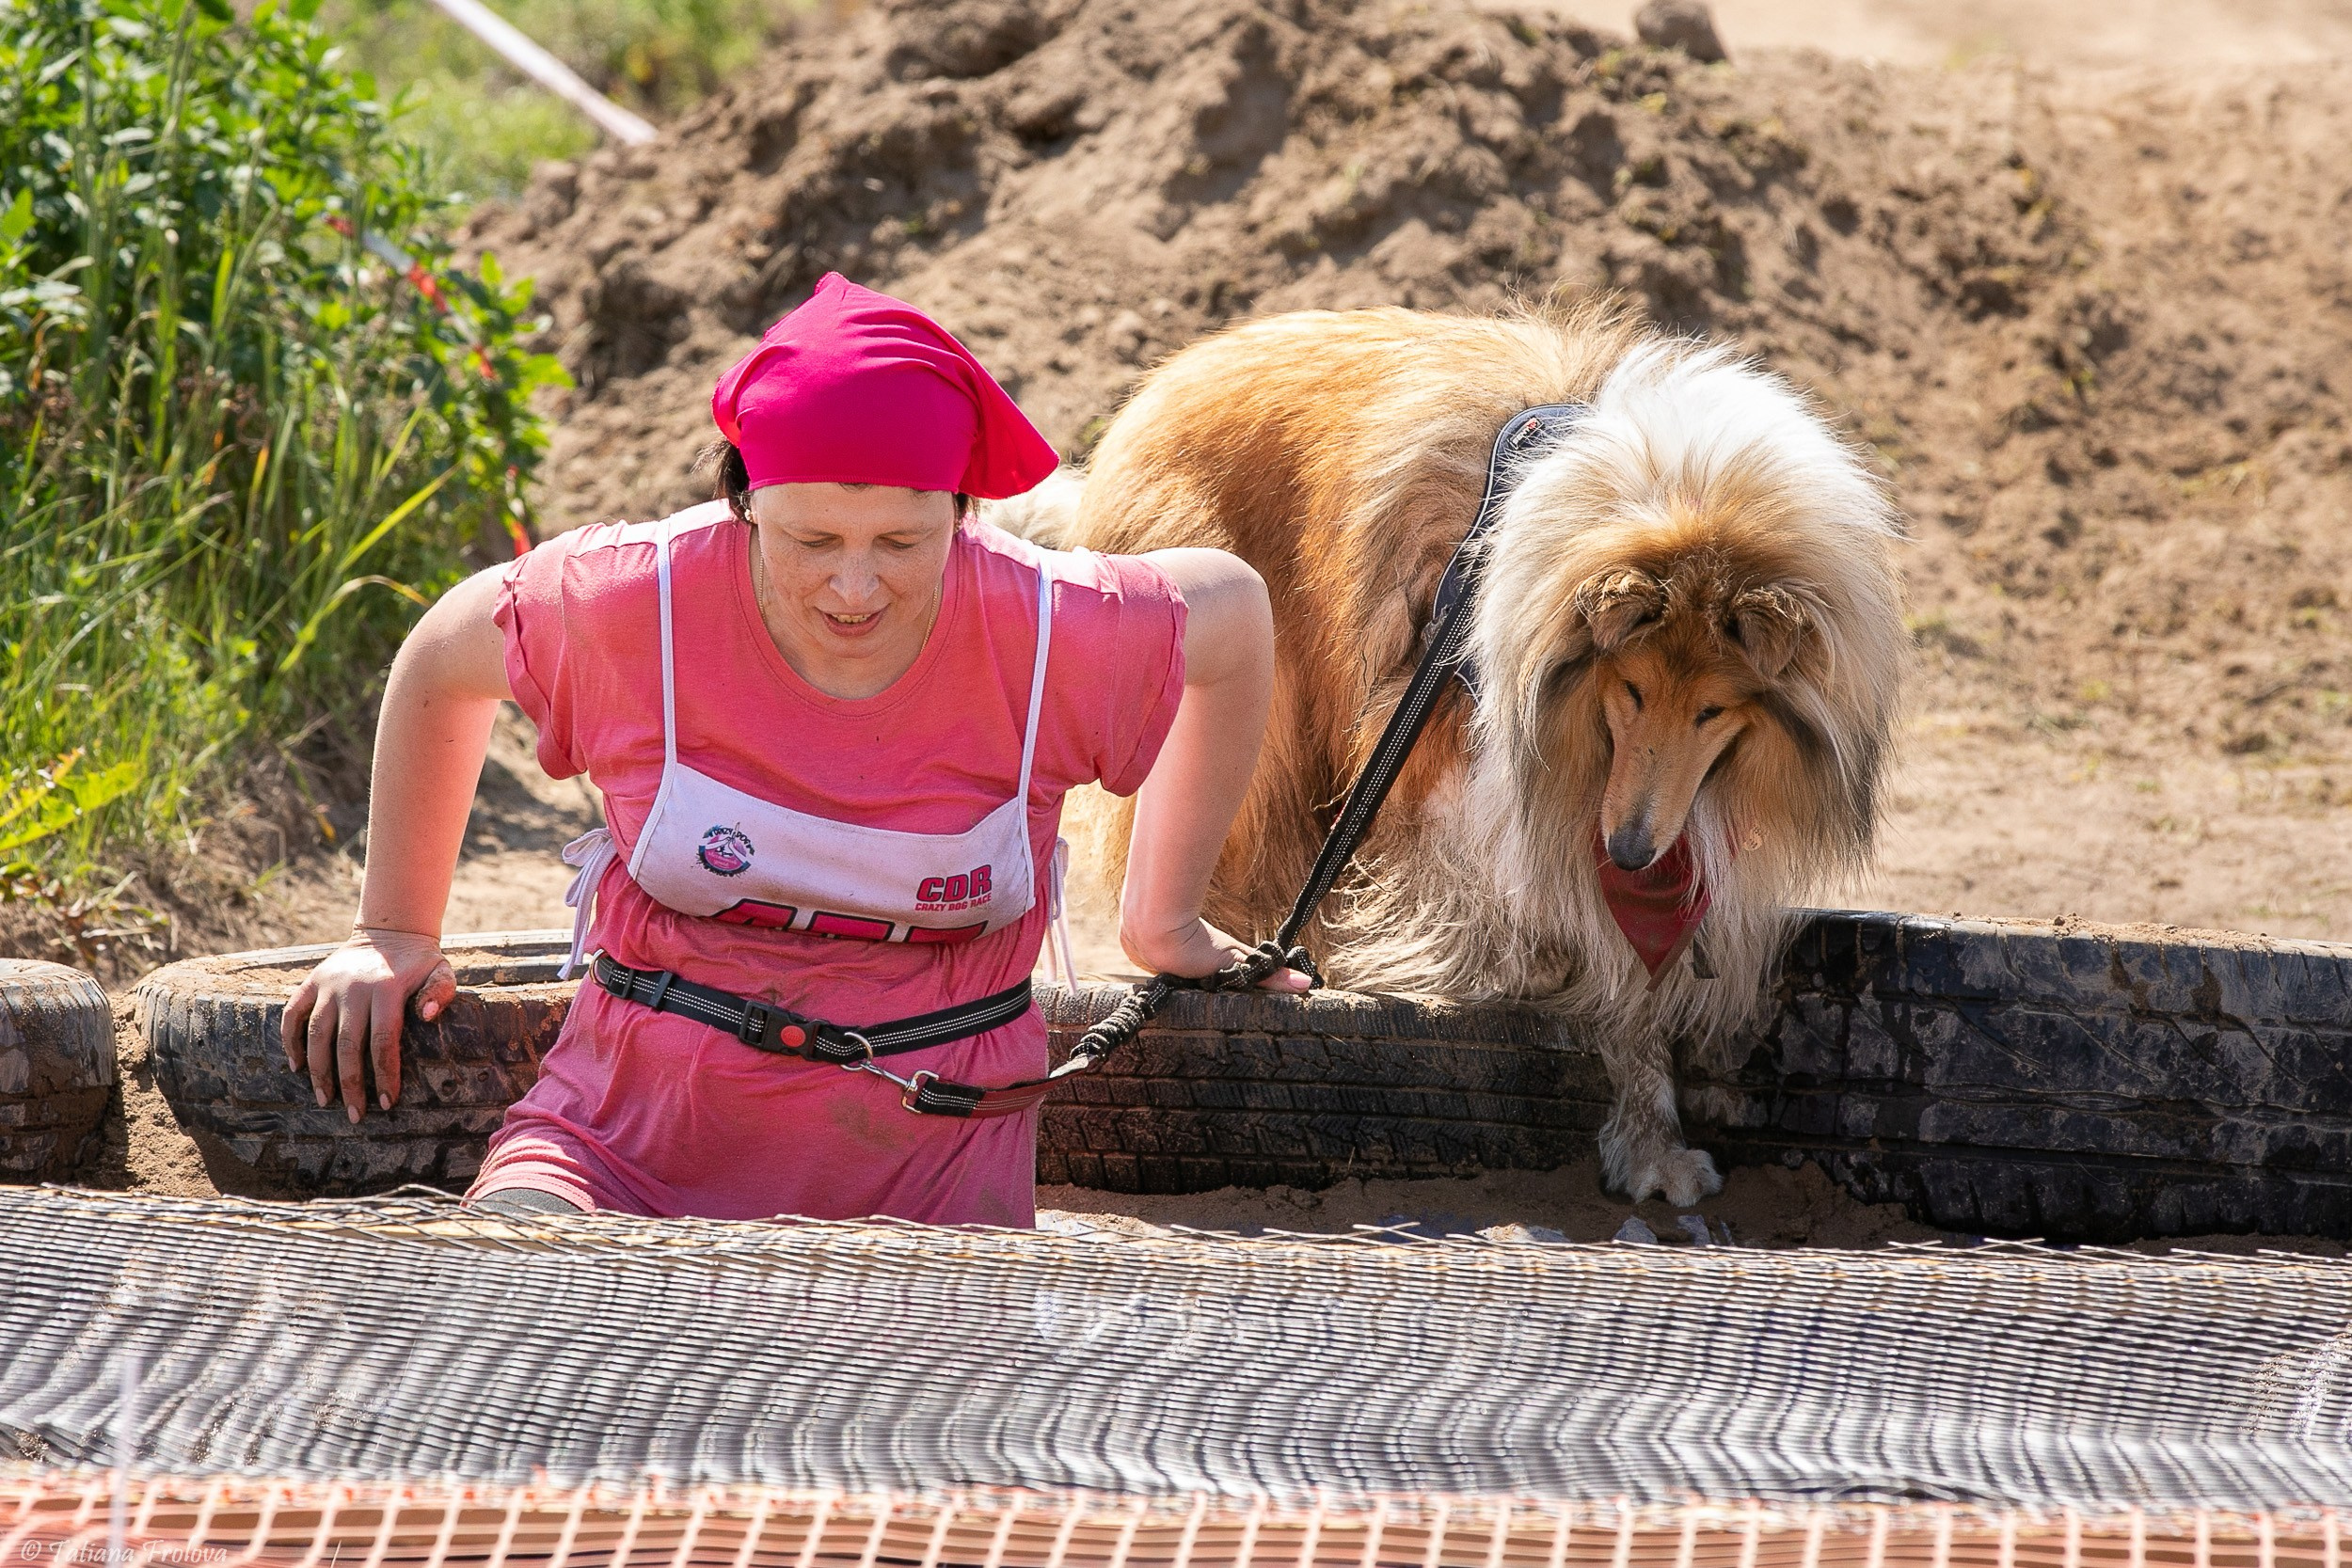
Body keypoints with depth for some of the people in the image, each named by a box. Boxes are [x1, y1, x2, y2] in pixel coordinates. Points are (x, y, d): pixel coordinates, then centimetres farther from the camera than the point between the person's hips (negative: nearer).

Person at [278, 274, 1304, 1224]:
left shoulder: (1046, 630, -10)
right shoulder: (636, 602, -11)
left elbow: (1231, 610, 13)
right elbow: (443, 660, 12)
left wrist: (1163, 922, 22)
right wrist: (392, 933, 20)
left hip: (929, 1177, 2)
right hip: (630, 1139, -2)